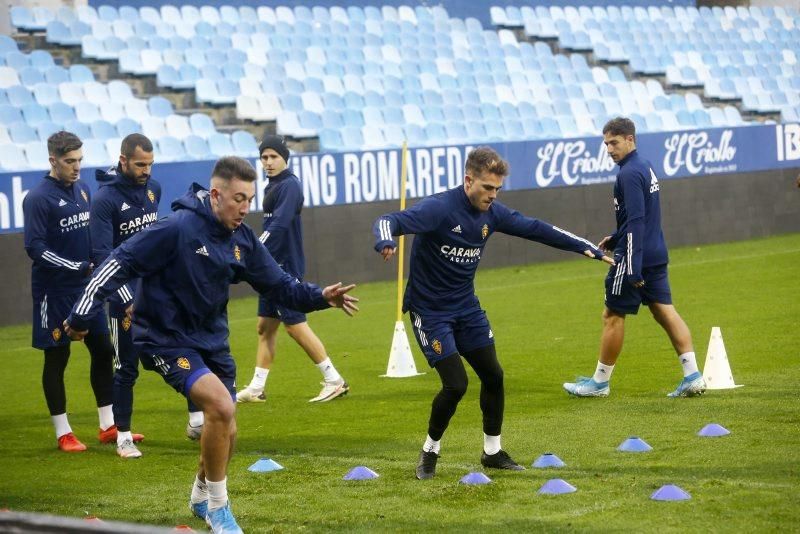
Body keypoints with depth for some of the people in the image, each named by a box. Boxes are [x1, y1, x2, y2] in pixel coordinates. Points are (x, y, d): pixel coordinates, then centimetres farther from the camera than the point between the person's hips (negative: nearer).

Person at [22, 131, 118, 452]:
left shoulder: (83, 190, 8)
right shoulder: (38, 198, -14)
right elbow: (35, 248, -18)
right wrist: (81, 267, -21)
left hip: (87, 289, 7)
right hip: (55, 293, -7)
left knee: (103, 351, 9)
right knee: (56, 359, 2)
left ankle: (108, 426, 19)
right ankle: (63, 434, 11)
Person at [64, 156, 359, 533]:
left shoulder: (241, 239, -1)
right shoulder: (178, 228, -22)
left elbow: (280, 286, 6)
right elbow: (121, 263, -20)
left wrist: (321, 297, -11)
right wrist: (82, 315, -22)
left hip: (212, 341, 7)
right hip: (167, 342, -7)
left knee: (225, 432, 10)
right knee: (221, 405, -26)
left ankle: (201, 498, 41)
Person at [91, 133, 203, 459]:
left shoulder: (153, 188, 6)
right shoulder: (105, 199, -14)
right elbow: (102, 254, -19)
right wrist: (129, 300, -26)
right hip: (127, 299, -5)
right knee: (127, 368, 2)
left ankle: (197, 420, 7)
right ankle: (123, 436, 13)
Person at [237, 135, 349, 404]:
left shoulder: (289, 185, -14)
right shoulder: (273, 187, 15)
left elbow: (279, 226, -24)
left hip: (286, 266, -10)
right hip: (273, 266, 10)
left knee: (295, 325, -7)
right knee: (265, 326, 10)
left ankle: (334, 380, -2)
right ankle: (256, 389, 14)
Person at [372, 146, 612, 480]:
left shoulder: (492, 213, -2)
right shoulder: (438, 209, -23)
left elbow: (535, 229, 8)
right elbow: (389, 222, -34)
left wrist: (584, 247, 7)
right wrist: (386, 242, -58)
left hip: (467, 308, 7)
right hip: (430, 311, -7)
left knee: (493, 376, 7)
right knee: (455, 384, -13)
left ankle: (493, 453, 25)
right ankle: (430, 451, 11)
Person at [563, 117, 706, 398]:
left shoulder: (630, 173, -17)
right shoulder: (645, 167, 13)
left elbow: (636, 221, -23)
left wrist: (633, 268, -25)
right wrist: (616, 238, 24)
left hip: (634, 257, -9)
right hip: (656, 255, 9)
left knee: (613, 315, 3)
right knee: (664, 311, 8)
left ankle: (600, 382, 13)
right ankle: (692, 376, 2)